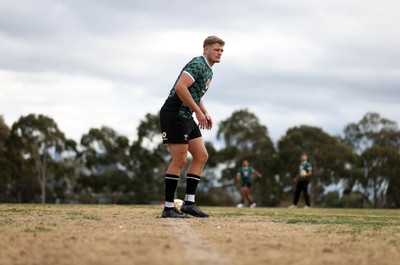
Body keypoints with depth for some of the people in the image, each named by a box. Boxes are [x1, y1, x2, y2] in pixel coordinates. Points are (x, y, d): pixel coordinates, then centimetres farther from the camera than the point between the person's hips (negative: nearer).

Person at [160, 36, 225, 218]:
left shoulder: (209, 71, 19)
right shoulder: (198, 64, -13)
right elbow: (180, 88, -25)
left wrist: (205, 113, 15)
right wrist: (198, 112, -21)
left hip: (187, 117, 10)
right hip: (174, 114, -10)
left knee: (201, 156, 5)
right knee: (179, 160, -10)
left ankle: (189, 202, 6)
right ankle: (168, 208, -5)